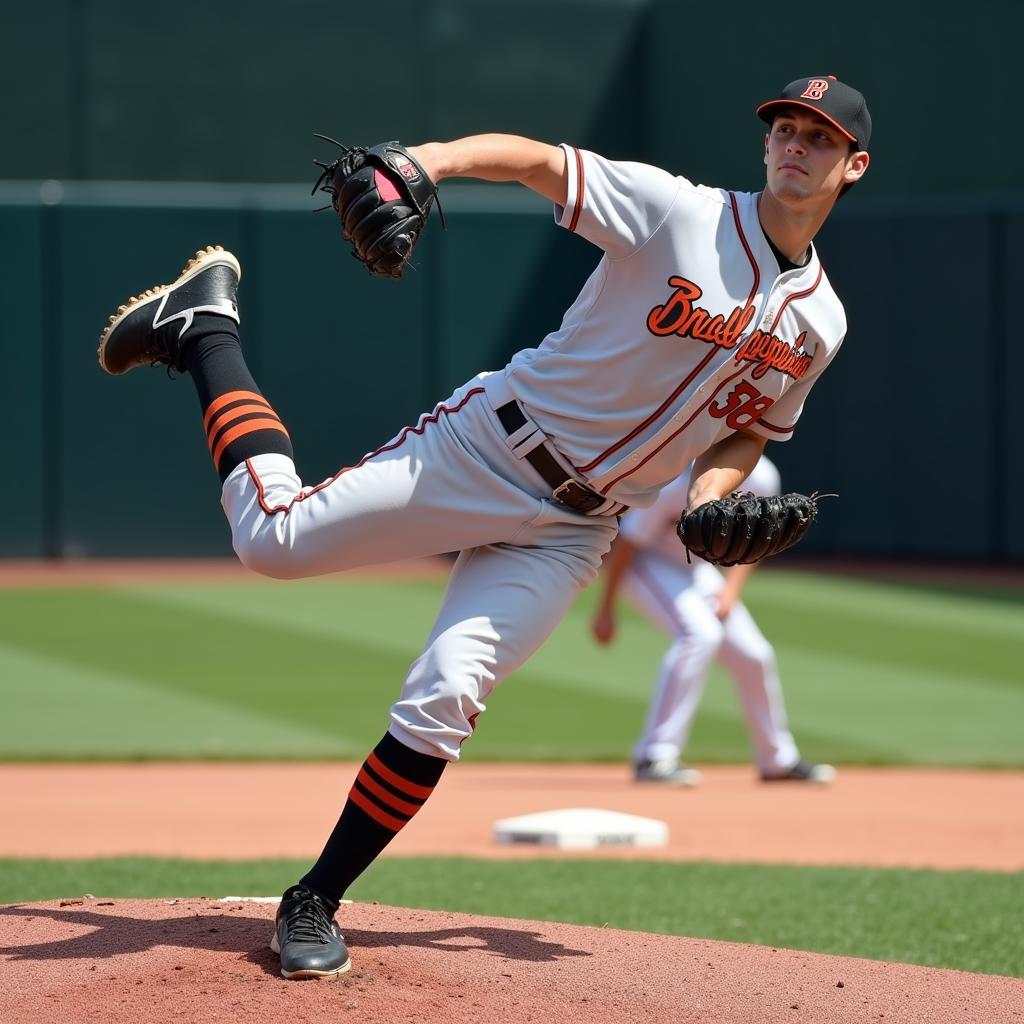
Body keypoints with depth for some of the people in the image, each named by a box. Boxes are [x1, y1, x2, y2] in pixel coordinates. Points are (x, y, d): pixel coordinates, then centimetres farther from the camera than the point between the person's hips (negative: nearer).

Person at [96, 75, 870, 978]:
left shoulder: (820, 324, 5)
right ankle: (204, 321, 17)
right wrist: (429, 158, -37)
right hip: (485, 451, -3)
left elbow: (750, 431, 20)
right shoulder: (676, 212, -10)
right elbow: (536, 159, -17)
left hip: (575, 525, 3)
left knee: (442, 701, -11)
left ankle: (316, 903, 3)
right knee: (275, 538, -10)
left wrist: (711, 495, -3)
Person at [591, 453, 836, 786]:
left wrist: (731, 588, -10)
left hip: (693, 568, 7)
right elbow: (627, 540, -23)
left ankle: (778, 761, 27)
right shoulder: (674, 484, -34)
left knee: (753, 655, 4)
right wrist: (605, 609, -17)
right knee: (701, 632, -29)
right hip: (642, 560, -7)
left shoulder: (762, 479, -16)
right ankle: (654, 758, -27)